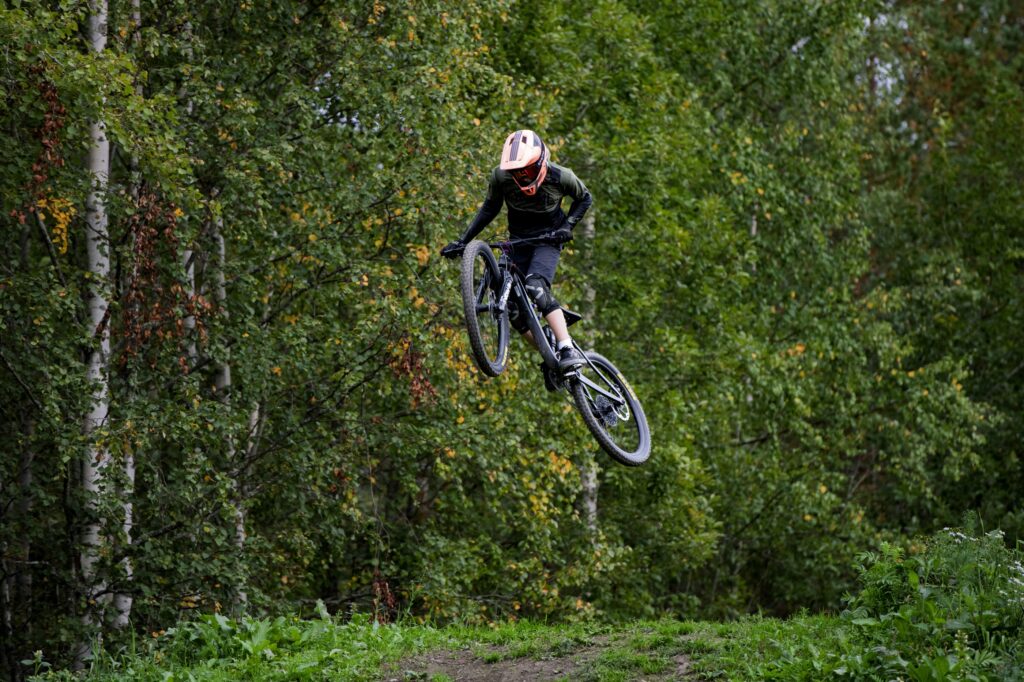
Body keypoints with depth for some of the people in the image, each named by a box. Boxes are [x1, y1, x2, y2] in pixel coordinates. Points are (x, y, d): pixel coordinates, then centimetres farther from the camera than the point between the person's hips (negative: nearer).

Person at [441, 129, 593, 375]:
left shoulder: (559, 177, -21)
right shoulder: (501, 177, -17)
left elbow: (584, 198, -1)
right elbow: (490, 208, 2)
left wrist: (568, 225, -16)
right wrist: (462, 241, -4)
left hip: (548, 238, -4)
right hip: (518, 241, 4)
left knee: (535, 288, -32)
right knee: (513, 309, -8)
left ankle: (568, 350, -35)